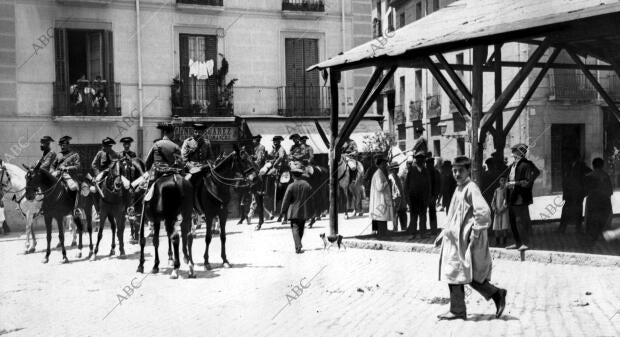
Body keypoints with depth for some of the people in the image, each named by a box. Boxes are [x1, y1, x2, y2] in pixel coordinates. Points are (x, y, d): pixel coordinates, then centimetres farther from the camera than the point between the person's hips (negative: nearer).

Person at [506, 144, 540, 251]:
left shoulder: (526, 165, -11)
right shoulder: (512, 165, 14)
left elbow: (528, 182, -16)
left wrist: (516, 183, -20)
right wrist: (508, 184, 12)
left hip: (521, 199, -9)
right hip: (512, 198, 9)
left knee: (521, 220, -7)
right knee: (513, 221, 13)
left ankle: (524, 243, -1)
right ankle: (517, 242, 23)